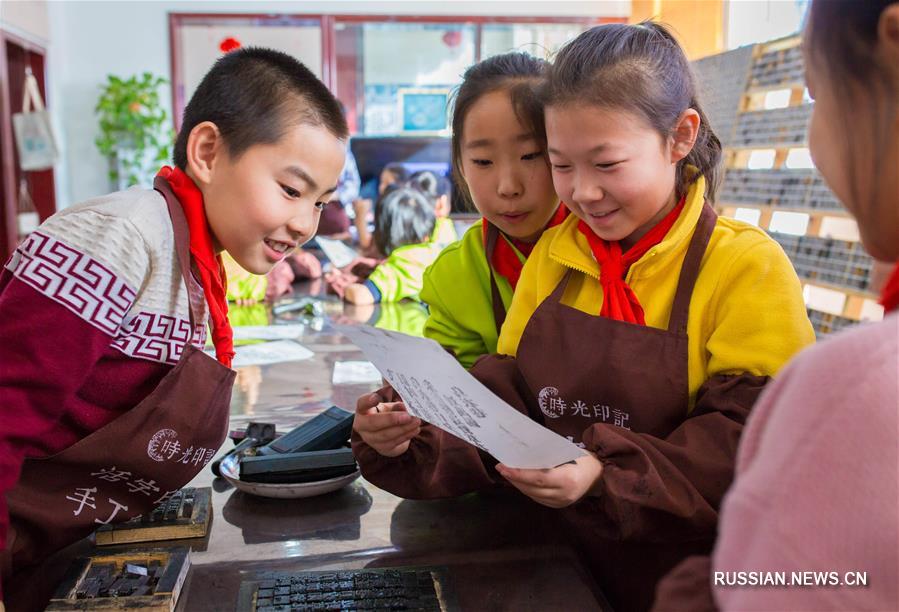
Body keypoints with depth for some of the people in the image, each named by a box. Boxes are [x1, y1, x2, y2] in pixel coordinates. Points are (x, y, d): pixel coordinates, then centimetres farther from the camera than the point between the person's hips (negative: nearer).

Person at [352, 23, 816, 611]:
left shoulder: (747, 266, -9)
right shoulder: (551, 256, 6)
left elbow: (754, 444, -16)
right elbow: (504, 399, 4)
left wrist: (608, 478, -28)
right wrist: (417, 437, -14)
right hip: (557, 557, 3)